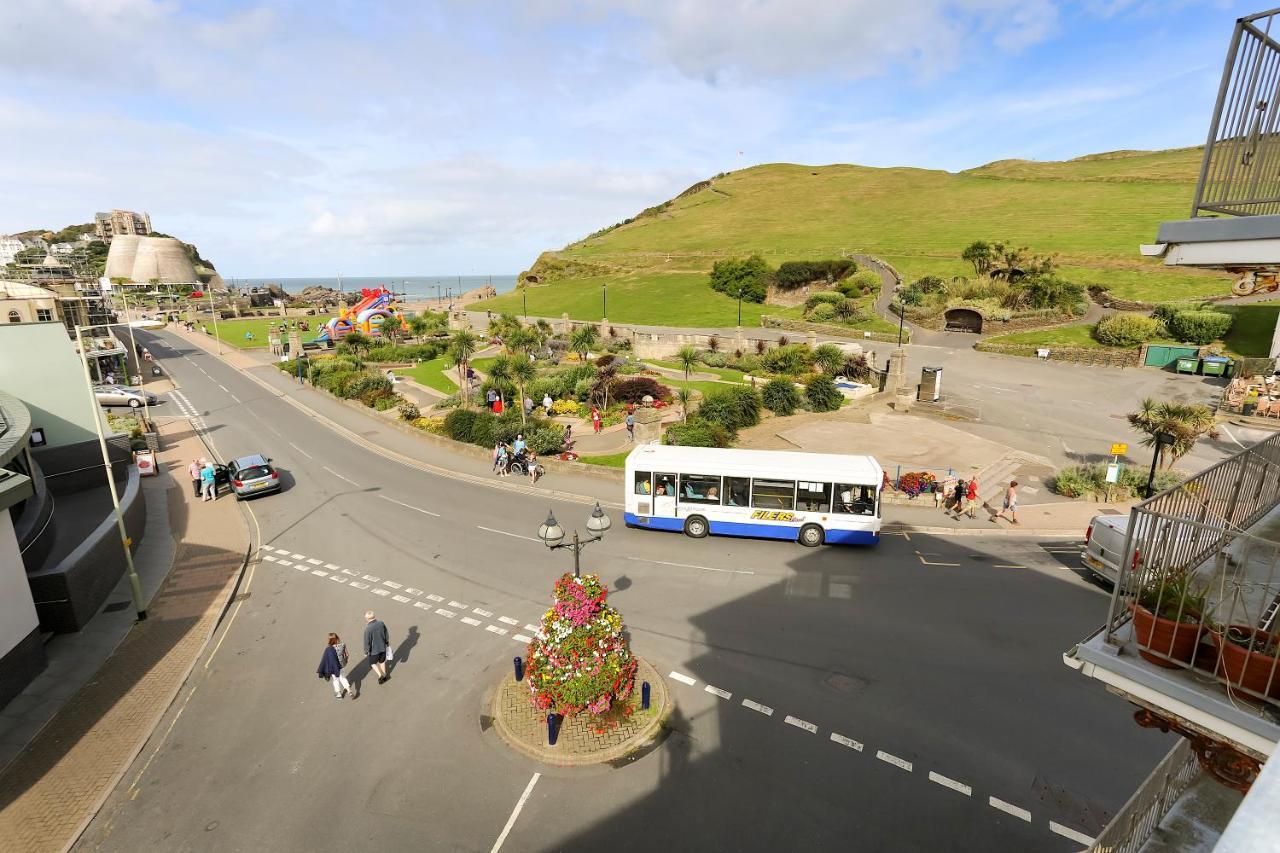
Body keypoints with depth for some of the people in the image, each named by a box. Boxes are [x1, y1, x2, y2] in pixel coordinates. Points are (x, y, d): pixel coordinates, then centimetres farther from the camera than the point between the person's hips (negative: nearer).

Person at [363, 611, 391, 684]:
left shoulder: (368, 628, -30)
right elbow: (386, 635, 0)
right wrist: (387, 643, 17)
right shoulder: (381, 623, -14)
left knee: (373, 663, 23)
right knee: (382, 661, 25)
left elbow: (367, 642, -20)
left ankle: (380, 675, 14)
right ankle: (384, 675, 40)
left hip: (374, 650, -4)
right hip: (383, 647, 4)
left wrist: (366, 652, -4)